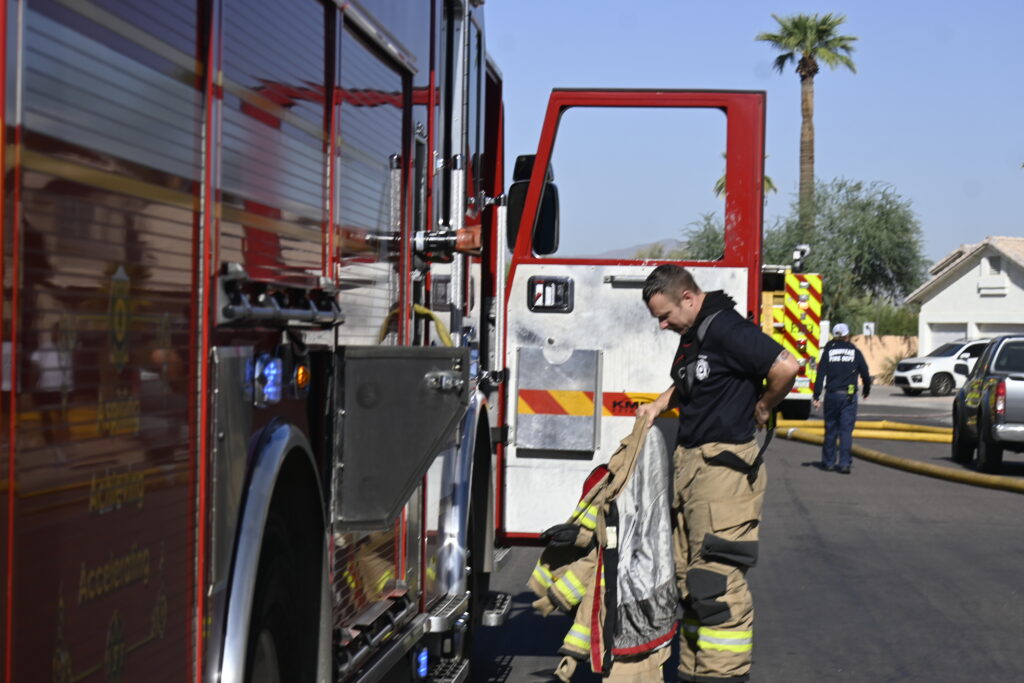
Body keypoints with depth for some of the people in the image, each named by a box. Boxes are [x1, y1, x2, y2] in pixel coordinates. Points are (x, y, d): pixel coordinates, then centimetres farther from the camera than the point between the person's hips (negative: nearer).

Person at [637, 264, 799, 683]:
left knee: (716, 582, -10)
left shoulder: (726, 329, -15)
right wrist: (661, 404, 19)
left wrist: (761, 410, -9)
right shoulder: (692, 335, 15)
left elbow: (785, 368, -25)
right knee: (689, 581, 12)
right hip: (689, 462, 10)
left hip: (723, 467, -10)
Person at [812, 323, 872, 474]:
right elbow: (865, 373, 7)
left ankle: (828, 462, 16)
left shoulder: (828, 351, 4)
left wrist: (817, 396, -1)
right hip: (849, 396, -1)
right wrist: (866, 390, 26)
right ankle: (845, 463, -7)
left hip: (831, 395, 1)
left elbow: (821, 374, -2)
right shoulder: (855, 351, 3)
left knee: (830, 429, 10)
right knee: (846, 430, -1)